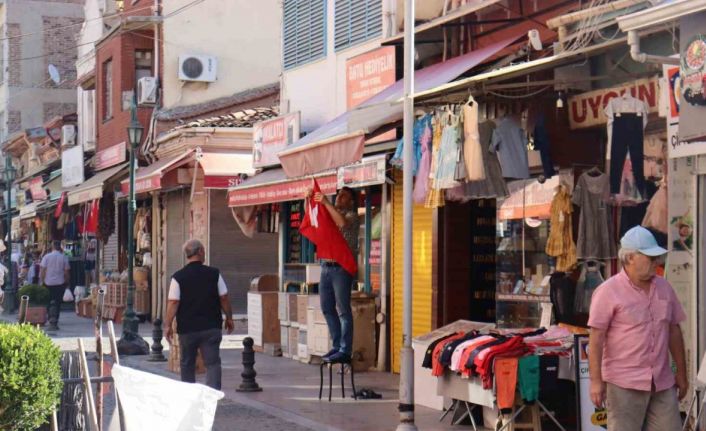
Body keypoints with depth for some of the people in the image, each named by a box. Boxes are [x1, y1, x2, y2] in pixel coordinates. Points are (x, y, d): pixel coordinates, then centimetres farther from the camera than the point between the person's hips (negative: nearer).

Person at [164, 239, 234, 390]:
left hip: (187, 328, 0)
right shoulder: (214, 274, -2)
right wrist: (229, 318, 15)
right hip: (211, 326, 0)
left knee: (187, 365, 14)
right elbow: (224, 299, 3)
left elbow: (173, 303, -8)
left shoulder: (178, 277, -5)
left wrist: (168, 325, -2)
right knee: (212, 363, -1)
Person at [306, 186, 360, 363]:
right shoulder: (329, 213, 20)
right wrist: (309, 199, 5)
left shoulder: (352, 216, -1)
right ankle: (338, 346, 19)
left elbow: (342, 223, -22)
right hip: (326, 267, 8)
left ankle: (345, 351, -5)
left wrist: (326, 202, -19)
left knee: (343, 310, -6)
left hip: (341, 268, -7)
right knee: (327, 308, 10)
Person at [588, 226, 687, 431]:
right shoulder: (608, 292, -8)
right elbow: (596, 340, -11)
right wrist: (596, 381, -16)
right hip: (624, 383, -6)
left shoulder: (664, 288, 10)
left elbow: (674, 331, 17)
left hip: (662, 383, 6)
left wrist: (681, 373, 17)